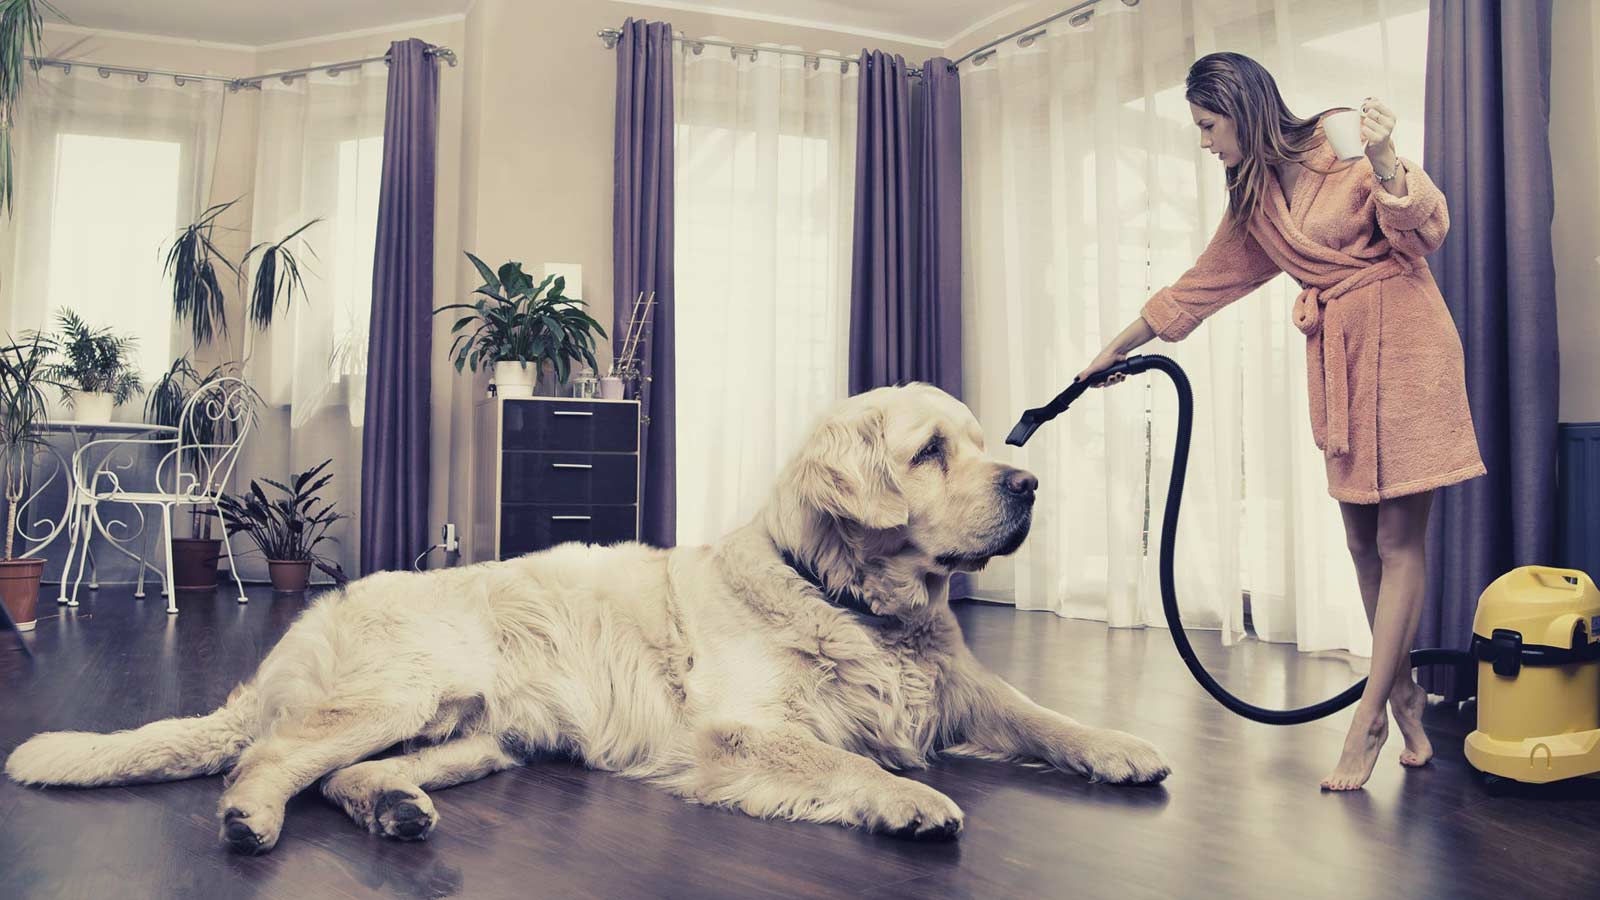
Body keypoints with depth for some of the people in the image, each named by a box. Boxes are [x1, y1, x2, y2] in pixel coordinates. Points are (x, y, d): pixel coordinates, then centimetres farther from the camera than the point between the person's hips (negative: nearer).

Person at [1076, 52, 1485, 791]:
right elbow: (1199, 287, 21)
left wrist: (1384, 162, -27)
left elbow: (1425, 229, -10)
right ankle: (1403, 692, 15)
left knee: (1397, 542, -5)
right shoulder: (1253, 202, 14)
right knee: (1362, 543, 4)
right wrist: (1116, 349, 25)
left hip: (1402, 341, -6)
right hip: (1334, 358, 6)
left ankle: (1368, 720, -2)